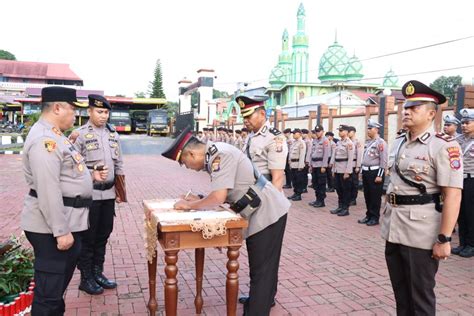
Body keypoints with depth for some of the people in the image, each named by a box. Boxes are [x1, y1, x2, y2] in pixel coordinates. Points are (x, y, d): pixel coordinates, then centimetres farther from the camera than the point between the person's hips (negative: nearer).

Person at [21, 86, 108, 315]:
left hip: (68, 222, 11)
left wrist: (91, 176, 13)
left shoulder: (55, 135, 14)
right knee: (48, 292, 1)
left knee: (58, 285, 25)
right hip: (52, 227, -11)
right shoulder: (44, 139, -20)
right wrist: (61, 231, -27)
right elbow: (48, 190, -27)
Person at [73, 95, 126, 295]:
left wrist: (120, 191, 12)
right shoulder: (80, 134, -8)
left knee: (103, 235, 14)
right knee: (88, 237, 5)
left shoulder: (113, 134, 10)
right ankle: (86, 278, 19)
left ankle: (98, 272, 29)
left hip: (109, 192, 6)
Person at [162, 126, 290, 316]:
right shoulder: (213, 155, 6)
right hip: (262, 213, 10)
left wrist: (190, 205, -14)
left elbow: (218, 197, -29)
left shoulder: (220, 154, -23)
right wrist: (199, 201, 1)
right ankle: (263, 300, 44)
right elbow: (223, 195, 13)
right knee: (261, 266, 25)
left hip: (268, 213, -10)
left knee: (261, 270, -1)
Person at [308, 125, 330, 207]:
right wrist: (310, 165, 13)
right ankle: (317, 199, 20)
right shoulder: (314, 140, 15)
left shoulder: (325, 141, -8)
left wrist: (324, 166, -17)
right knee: (315, 183, 11)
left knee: (321, 184, -1)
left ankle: (321, 201, 5)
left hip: (321, 166, -7)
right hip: (314, 165, 7)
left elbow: (326, 154, -13)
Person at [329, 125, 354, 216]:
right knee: (338, 189, 12)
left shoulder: (349, 143, -10)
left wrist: (347, 172, -19)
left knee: (346, 190, 1)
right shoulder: (338, 142, 12)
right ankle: (340, 207, 23)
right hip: (337, 169, 7)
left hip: (344, 169, -7)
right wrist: (333, 169, 12)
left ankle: (345, 209, 8)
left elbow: (350, 159, -15)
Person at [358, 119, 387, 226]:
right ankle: (369, 215, 23)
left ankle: (375, 217, 9)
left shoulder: (381, 142, -12)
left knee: (375, 196, 0)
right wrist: (362, 171, 17)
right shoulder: (367, 142, 14)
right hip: (366, 172, 8)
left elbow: (384, 161, -16)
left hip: (375, 172, -8)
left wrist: (379, 175, -18)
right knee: (367, 195, 13)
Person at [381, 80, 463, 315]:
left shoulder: (443, 145, -13)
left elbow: (452, 195, -17)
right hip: (394, 229, 7)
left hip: (421, 233, -7)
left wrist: (444, 239, -19)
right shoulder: (398, 143, 9)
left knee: (420, 295, 8)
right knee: (400, 291, 19)